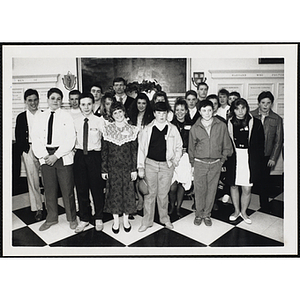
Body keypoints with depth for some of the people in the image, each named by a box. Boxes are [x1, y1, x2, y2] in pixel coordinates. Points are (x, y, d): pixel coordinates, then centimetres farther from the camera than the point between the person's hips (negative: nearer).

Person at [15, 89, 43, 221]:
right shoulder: (21, 117, 9)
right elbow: (18, 137, 9)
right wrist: (21, 152, 0)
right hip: (28, 151, 1)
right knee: (33, 180, 5)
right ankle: (37, 208, 16)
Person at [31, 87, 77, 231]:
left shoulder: (66, 116, 1)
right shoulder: (40, 117, 11)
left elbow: (70, 139, -8)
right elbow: (35, 138, 5)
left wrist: (56, 155, -14)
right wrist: (44, 155, -9)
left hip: (63, 157, -3)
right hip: (45, 157, 3)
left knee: (67, 189, 2)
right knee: (49, 189, 11)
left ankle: (72, 218, 19)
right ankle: (51, 218, 28)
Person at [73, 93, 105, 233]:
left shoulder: (99, 121, -5)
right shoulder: (75, 122, 3)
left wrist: (101, 149, -1)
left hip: (94, 155, -2)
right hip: (79, 156, 3)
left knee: (97, 187, 6)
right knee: (81, 188, 9)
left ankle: (98, 218, 25)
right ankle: (84, 218, 26)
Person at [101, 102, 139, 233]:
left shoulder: (132, 130, 1)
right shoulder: (107, 130, 2)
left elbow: (134, 151, 1)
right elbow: (104, 151, 2)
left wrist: (134, 169, -3)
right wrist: (104, 169, -1)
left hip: (127, 167, 0)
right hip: (113, 168, 0)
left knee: (127, 192, 7)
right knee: (114, 193, 6)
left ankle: (126, 220, 24)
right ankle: (116, 221, 22)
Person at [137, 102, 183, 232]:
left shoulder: (173, 129, 3)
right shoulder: (147, 129, 1)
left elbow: (178, 146, 13)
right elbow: (141, 148, 3)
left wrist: (175, 160, 1)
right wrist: (140, 167, 0)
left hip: (166, 165, 1)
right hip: (150, 163, 0)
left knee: (163, 193, 8)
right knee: (150, 193, 5)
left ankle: (165, 219, 26)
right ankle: (147, 221, 17)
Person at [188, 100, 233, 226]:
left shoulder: (221, 126, -2)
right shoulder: (195, 128, 0)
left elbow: (227, 146, 7)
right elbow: (191, 148, 9)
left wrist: (222, 160, 6)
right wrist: (192, 163, 9)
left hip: (215, 164, 0)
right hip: (199, 163, 0)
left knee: (211, 190, 8)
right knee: (199, 190, 5)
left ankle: (207, 214, 24)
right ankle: (199, 214, 22)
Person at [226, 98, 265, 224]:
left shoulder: (255, 123, -1)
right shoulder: (229, 123, 0)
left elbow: (260, 143, 2)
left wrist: (257, 160, -3)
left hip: (249, 160, -1)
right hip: (233, 159, 1)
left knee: (247, 189, 3)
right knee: (233, 185, 12)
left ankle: (243, 211, 29)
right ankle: (236, 210, 34)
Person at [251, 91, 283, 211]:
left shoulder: (277, 119, -1)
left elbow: (278, 140, 2)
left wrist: (273, 158, -2)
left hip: (266, 156, 1)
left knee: (265, 180, 13)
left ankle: (264, 204, 31)